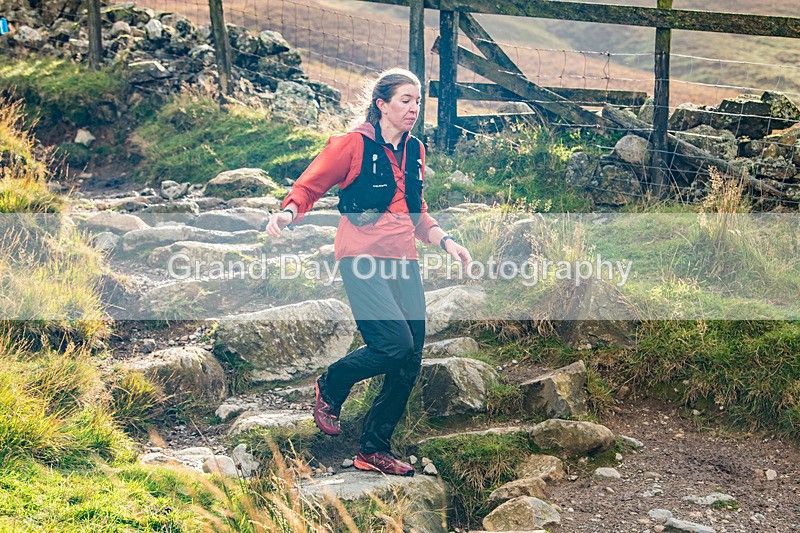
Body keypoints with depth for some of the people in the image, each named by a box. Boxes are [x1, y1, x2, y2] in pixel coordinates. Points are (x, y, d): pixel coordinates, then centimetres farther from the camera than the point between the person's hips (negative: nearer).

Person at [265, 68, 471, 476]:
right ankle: (330, 387, 8)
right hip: (362, 256, -7)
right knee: (396, 343, -22)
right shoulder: (353, 145, -2)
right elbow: (309, 185, 1)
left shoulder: (414, 151, 18)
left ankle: (375, 450, 14)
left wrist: (445, 240, 14)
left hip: (403, 258, 7)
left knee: (411, 361, 0)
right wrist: (289, 212, -20)